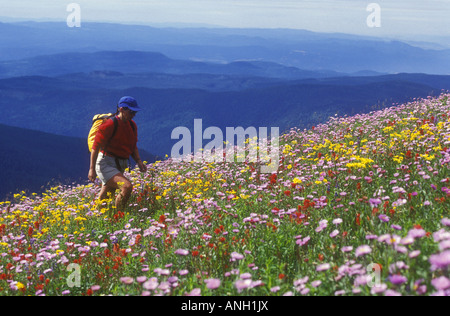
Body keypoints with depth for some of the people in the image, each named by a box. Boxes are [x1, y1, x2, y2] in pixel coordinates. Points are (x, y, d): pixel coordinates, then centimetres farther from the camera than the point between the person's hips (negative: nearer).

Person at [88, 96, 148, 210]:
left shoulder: (132, 125, 10)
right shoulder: (110, 124, -15)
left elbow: (133, 147, 20)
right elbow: (96, 146, -14)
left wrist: (139, 161, 3)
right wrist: (92, 169, -18)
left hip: (119, 166, 8)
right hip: (106, 163, -8)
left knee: (104, 200, 15)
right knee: (127, 186, -27)